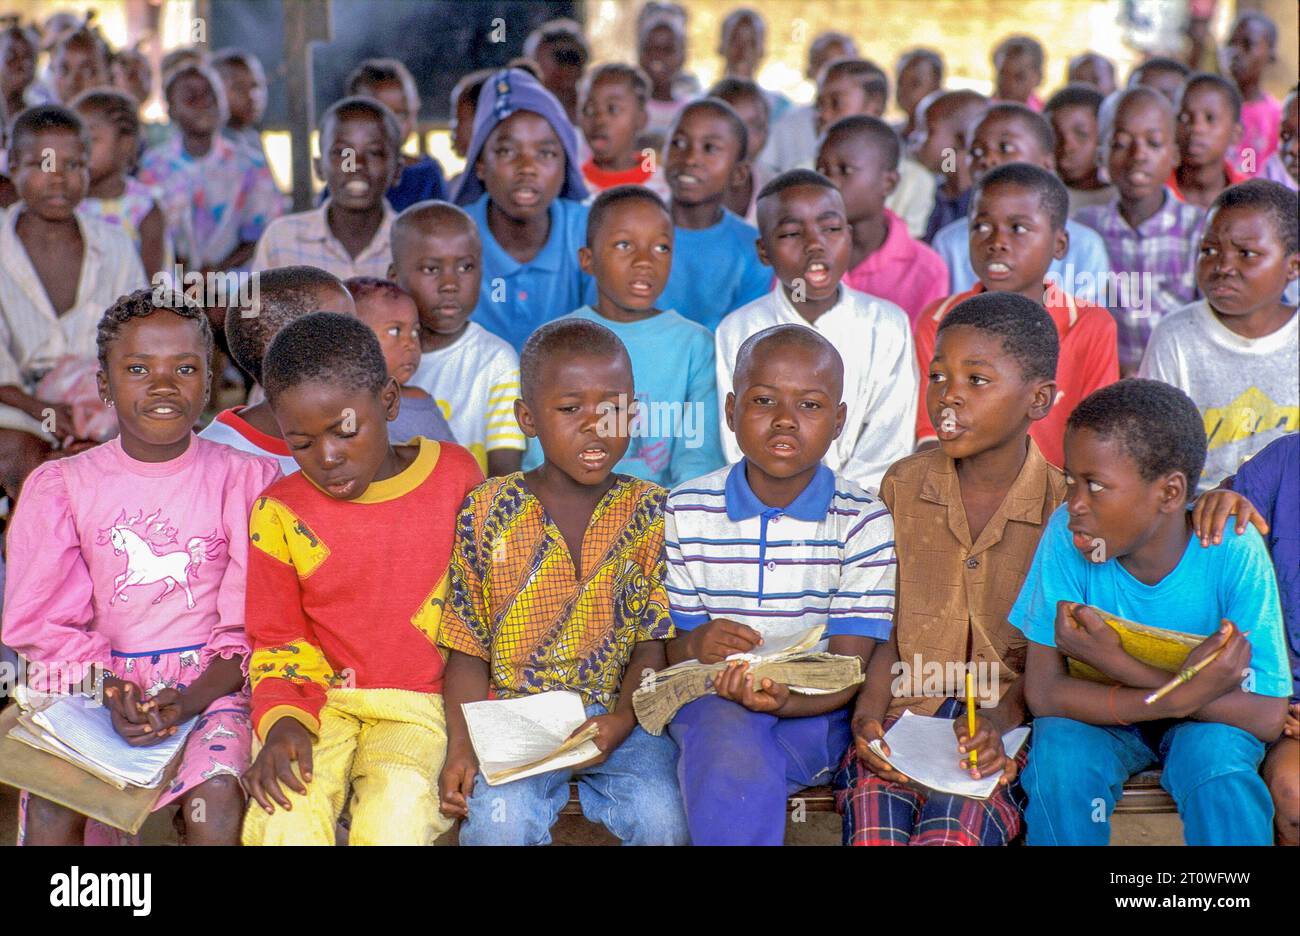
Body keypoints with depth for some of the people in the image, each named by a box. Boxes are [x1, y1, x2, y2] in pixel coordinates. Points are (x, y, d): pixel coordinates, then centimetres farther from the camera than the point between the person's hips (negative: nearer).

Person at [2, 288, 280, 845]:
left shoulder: (247, 480, 2)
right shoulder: (61, 485, 5)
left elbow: (253, 622, -2)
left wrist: (190, 700, -18)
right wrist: (112, 692, -15)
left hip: (212, 679, -1)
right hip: (98, 680, 1)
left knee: (216, 794, -29)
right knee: (51, 805, -25)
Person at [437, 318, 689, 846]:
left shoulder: (653, 513, 3)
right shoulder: (487, 512, 2)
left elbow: (654, 643, 1)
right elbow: (468, 650, 3)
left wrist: (621, 720, -18)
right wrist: (462, 748, -11)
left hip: (618, 718, 1)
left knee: (664, 817, -25)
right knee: (498, 818, -28)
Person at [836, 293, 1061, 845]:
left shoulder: (1064, 506, 1)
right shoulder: (903, 486, 9)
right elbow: (887, 628, 9)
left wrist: (1001, 718, -17)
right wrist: (868, 714, -8)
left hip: (1010, 718, -2)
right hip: (906, 710, 2)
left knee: (951, 829, -31)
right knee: (873, 829, -27)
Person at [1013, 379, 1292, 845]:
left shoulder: (1233, 553, -25)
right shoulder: (1066, 534, -23)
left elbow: (1267, 717, -26)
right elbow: (1042, 693, -23)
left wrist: (1119, 664, -32)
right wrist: (1180, 695, -36)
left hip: (1209, 722, -1)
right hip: (1101, 714, 1)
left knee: (1217, 760, -32)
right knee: (1059, 750, -28)